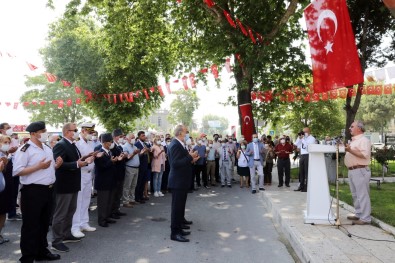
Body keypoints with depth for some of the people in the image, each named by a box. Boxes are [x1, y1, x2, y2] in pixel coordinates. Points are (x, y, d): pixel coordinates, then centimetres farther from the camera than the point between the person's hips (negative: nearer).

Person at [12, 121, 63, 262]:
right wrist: (38, 166, -23)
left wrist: (57, 164, 1)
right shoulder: (25, 150, -12)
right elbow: (17, 171, -19)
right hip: (32, 191, -8)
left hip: (48, 190, 8)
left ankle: (42, 252, 33)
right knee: (31, 225, 3)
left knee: (44, 223, 18)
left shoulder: (47, 149, 13)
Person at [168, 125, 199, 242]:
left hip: (181, 180, 10)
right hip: (177, 181, -10)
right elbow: (175, 163, -28)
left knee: (180, 203, 25)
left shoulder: (179, 144, 11)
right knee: (177, 205, -5)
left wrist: (191, 159, 5)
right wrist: (190, 157, -26)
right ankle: (175, 232, 1)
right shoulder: (175, 145, -20)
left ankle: (180, 220, 43)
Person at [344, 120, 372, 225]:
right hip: (352, 170, 10)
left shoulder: (364, 140, -10)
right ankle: (358, 214, 24)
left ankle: (365, 218, -2)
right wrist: (345, 149, 14)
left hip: (360, 170, -10)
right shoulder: (353, 141, 20)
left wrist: (350, 150, -27)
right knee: (355, 195, 15)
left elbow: (364, 155, -23)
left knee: (362, 195, -6)